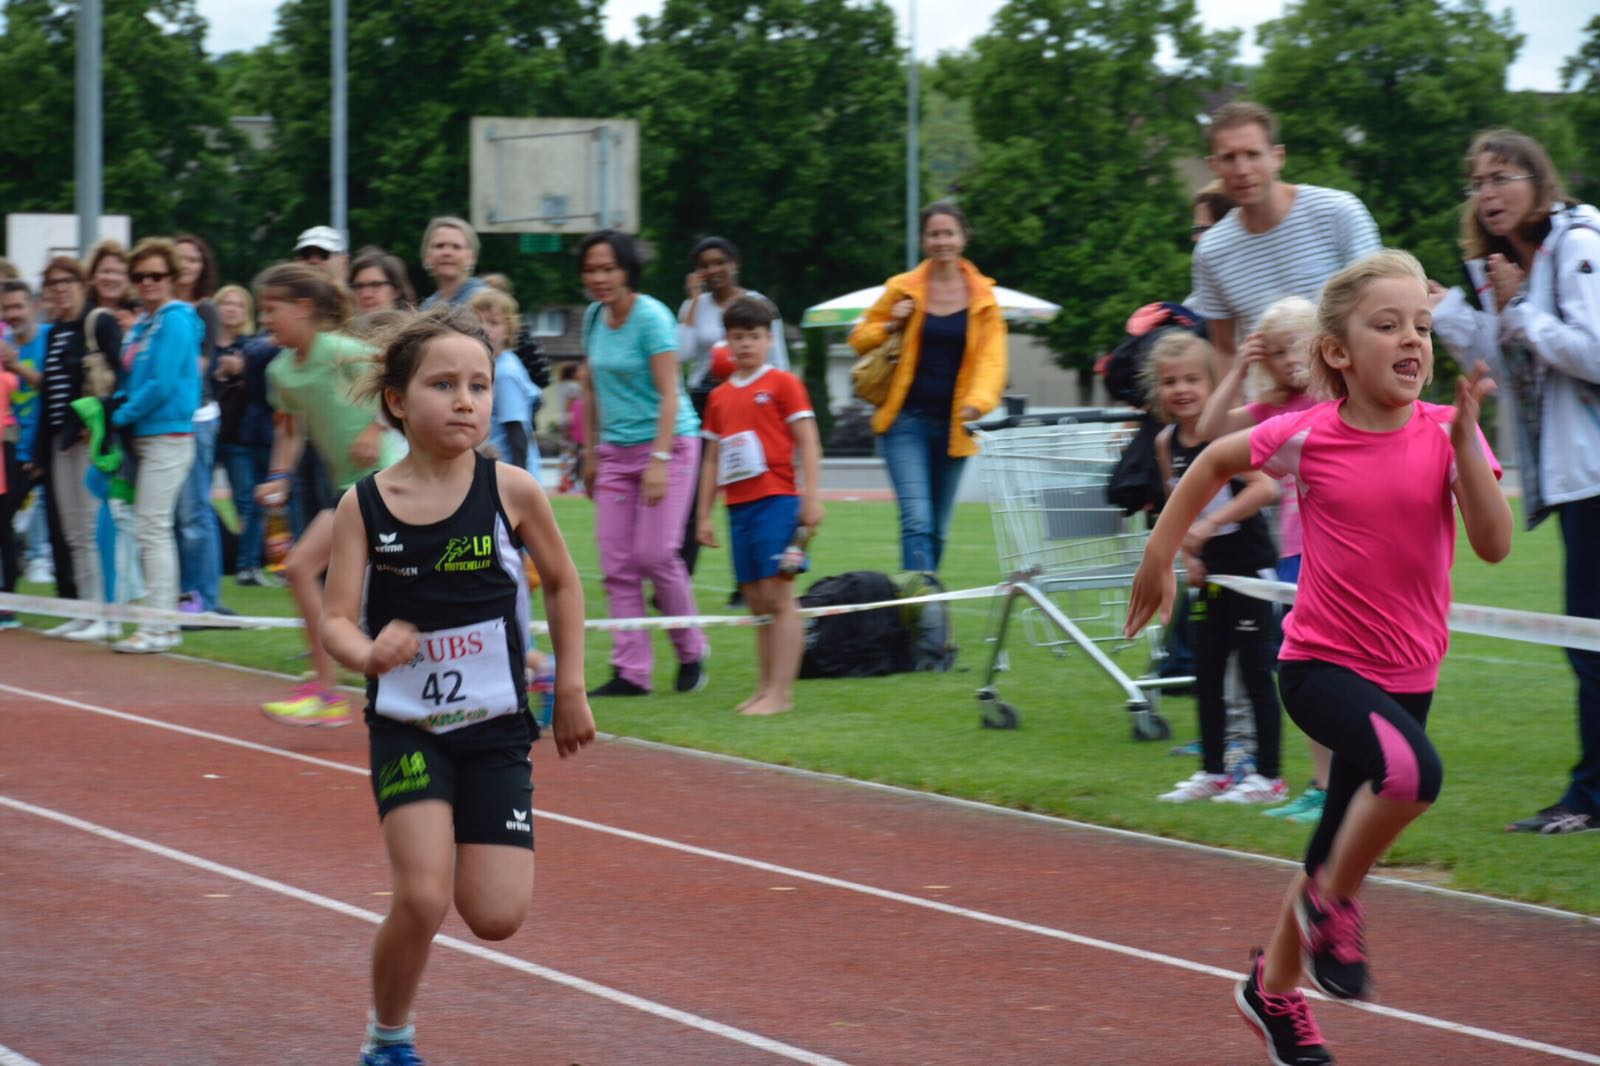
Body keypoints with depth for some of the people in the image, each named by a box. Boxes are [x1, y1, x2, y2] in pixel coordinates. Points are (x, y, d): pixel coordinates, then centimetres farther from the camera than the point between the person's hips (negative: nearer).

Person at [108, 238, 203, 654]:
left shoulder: (175, 321, -12)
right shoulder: (142, 324, 15)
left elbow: (163, 385, -18)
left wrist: (122, 415, -11)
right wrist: (116, 407, 2)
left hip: (169, 435, -9)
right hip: (146, 435, 9)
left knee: (152, 528, -9)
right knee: (154, 530, 11)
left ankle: (159, 627, -7)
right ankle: (164, 621, 16)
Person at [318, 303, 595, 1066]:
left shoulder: (510, 490, -6)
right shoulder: (365, 505, -7)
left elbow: (561, 582, 9)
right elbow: (337, 618, -11)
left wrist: (570, 688, 11)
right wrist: (367, 653, -33)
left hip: (496, 725, 1)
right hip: (406, 725, -1)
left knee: (495, 916, -5)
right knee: (422, 899, -16)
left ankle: (464, 848, 31)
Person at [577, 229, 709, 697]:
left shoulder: (651, 317, -12)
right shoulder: (594, 317, 8)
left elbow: (669, 394, -16)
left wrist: (659, 461, -23)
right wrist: (590, 453, 17)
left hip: (668, 444, -6)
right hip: (615, 451, 6)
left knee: (655, 553, -12)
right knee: (617, 563, -1)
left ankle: (691, 651, 9)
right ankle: (631, 671, 1)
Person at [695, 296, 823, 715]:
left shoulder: (782, 384, -1)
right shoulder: (719, 397, 15)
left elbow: (808, 444, -4)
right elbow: (712, 459, 20)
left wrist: (811, 500, -12)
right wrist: (704, 515, 16)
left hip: (776, 502, -6)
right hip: (739, 506, 6)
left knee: (778, 597, -9)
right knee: (757, 601, 8)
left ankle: (780, 692, -12)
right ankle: (766, 687, 12)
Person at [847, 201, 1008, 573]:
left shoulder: (982, 296, 6)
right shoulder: (903, 289, 3)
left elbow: (992, 357, -3)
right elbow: (859, 337, 13)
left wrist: (978, 401, -22)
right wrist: (890, 327, -8)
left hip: (953, 425, 2)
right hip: (907, 419, -2)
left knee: (937, 528, 10)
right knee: (917, 521, -16)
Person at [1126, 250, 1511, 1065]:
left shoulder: (1445, 434, -5)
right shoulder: (1309, 438, -10)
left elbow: (1493, 544, -15)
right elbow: (1217, 460, 8)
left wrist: (1466, 440, -23)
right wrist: (1159, 555, 10)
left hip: (1405, 676, 4)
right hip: (1321, 665, -4)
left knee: (1336, 858, 15)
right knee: (1411, 769, -33)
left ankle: (1274, 989, 40)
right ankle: (1332, 905, -9)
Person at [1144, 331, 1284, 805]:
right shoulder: (1167, 442, 3)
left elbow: (1266, 487, -31)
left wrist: (1209, 525, -31)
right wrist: (1187, 555, 4)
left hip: (1249, 565, -7)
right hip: (1211, 570, 7)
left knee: (1254, 669, -3)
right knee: (1206, 673, 12)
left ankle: (1268, 777, 3)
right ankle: (1212, 772, 22)